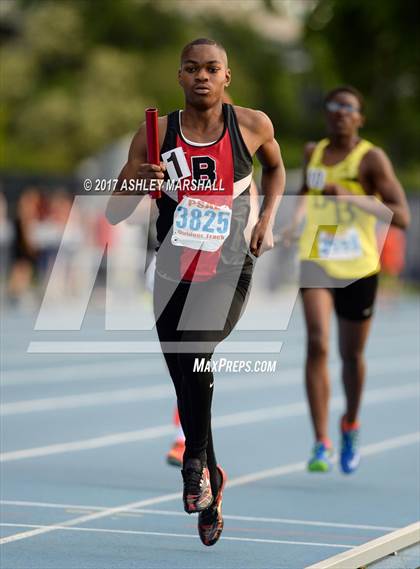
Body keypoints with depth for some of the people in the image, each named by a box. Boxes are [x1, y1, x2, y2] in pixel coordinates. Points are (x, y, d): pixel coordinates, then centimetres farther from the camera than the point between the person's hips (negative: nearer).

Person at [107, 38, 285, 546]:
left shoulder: (252, 125, -4)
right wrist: (139, 182, -20)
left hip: (228, 275, -2)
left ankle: (196, 461, -8)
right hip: (173, 278, 2)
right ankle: (211, 485, 30)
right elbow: (113, 214, -1)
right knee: (187, 390, 8)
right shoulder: (156, 134, -4)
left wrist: (267, 219, 8)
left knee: (195, 352, -29)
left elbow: (275, 167, 21)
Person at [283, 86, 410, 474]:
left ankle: (351, 426, 41)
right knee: (317, 343, -18)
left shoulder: (371, 158, -9)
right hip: (316, 263, 2)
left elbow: (401, 217, -17)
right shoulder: (313, 153, 5)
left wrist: (350, 196, -26)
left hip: (359, 269, -2)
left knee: (352, 355, 12)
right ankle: (322, 444, -17)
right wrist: (296, 220, 8)